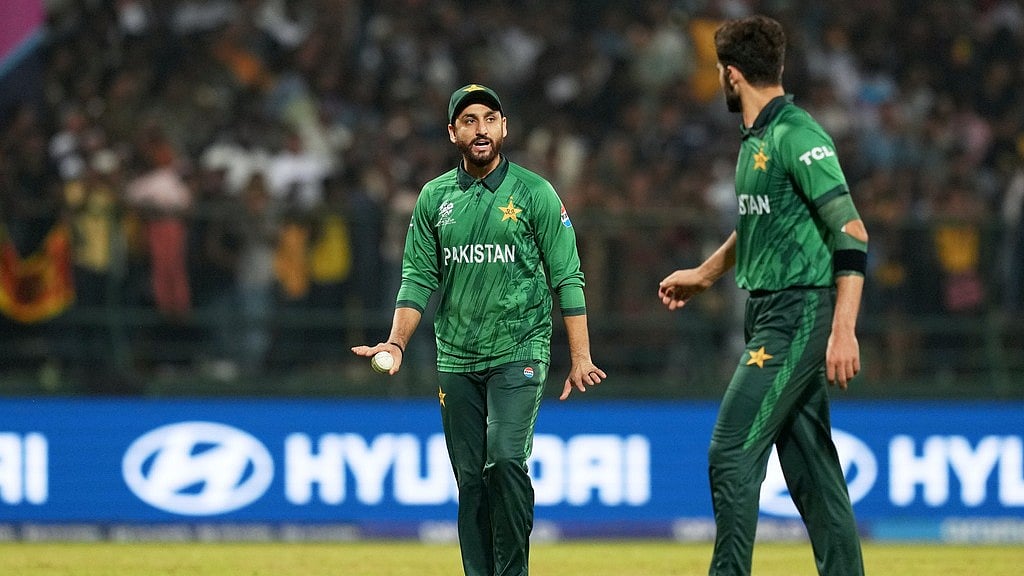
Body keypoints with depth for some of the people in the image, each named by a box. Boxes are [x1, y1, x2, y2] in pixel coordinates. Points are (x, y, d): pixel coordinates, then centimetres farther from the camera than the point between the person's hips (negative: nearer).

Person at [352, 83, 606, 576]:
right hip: (456, 362, 4)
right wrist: (396, 344, -4)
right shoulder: (434, 198, 10)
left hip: (518, 354, -4)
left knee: (505, 459, -20)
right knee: (471, 480, 3)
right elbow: (419, 278, 10)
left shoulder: (534, 193, 0)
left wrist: (580, 358, -7)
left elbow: (567, 279, -1)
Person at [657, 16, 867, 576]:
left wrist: (843, 329, -28)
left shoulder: (797, 136, -14)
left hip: (800, 314, -9)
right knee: (811, 470, 7)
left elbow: (851, 232, -21)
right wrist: (705, 274, 48)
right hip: (771, 318, 9)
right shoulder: (756, 139, 15)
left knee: (731, 455, -13)